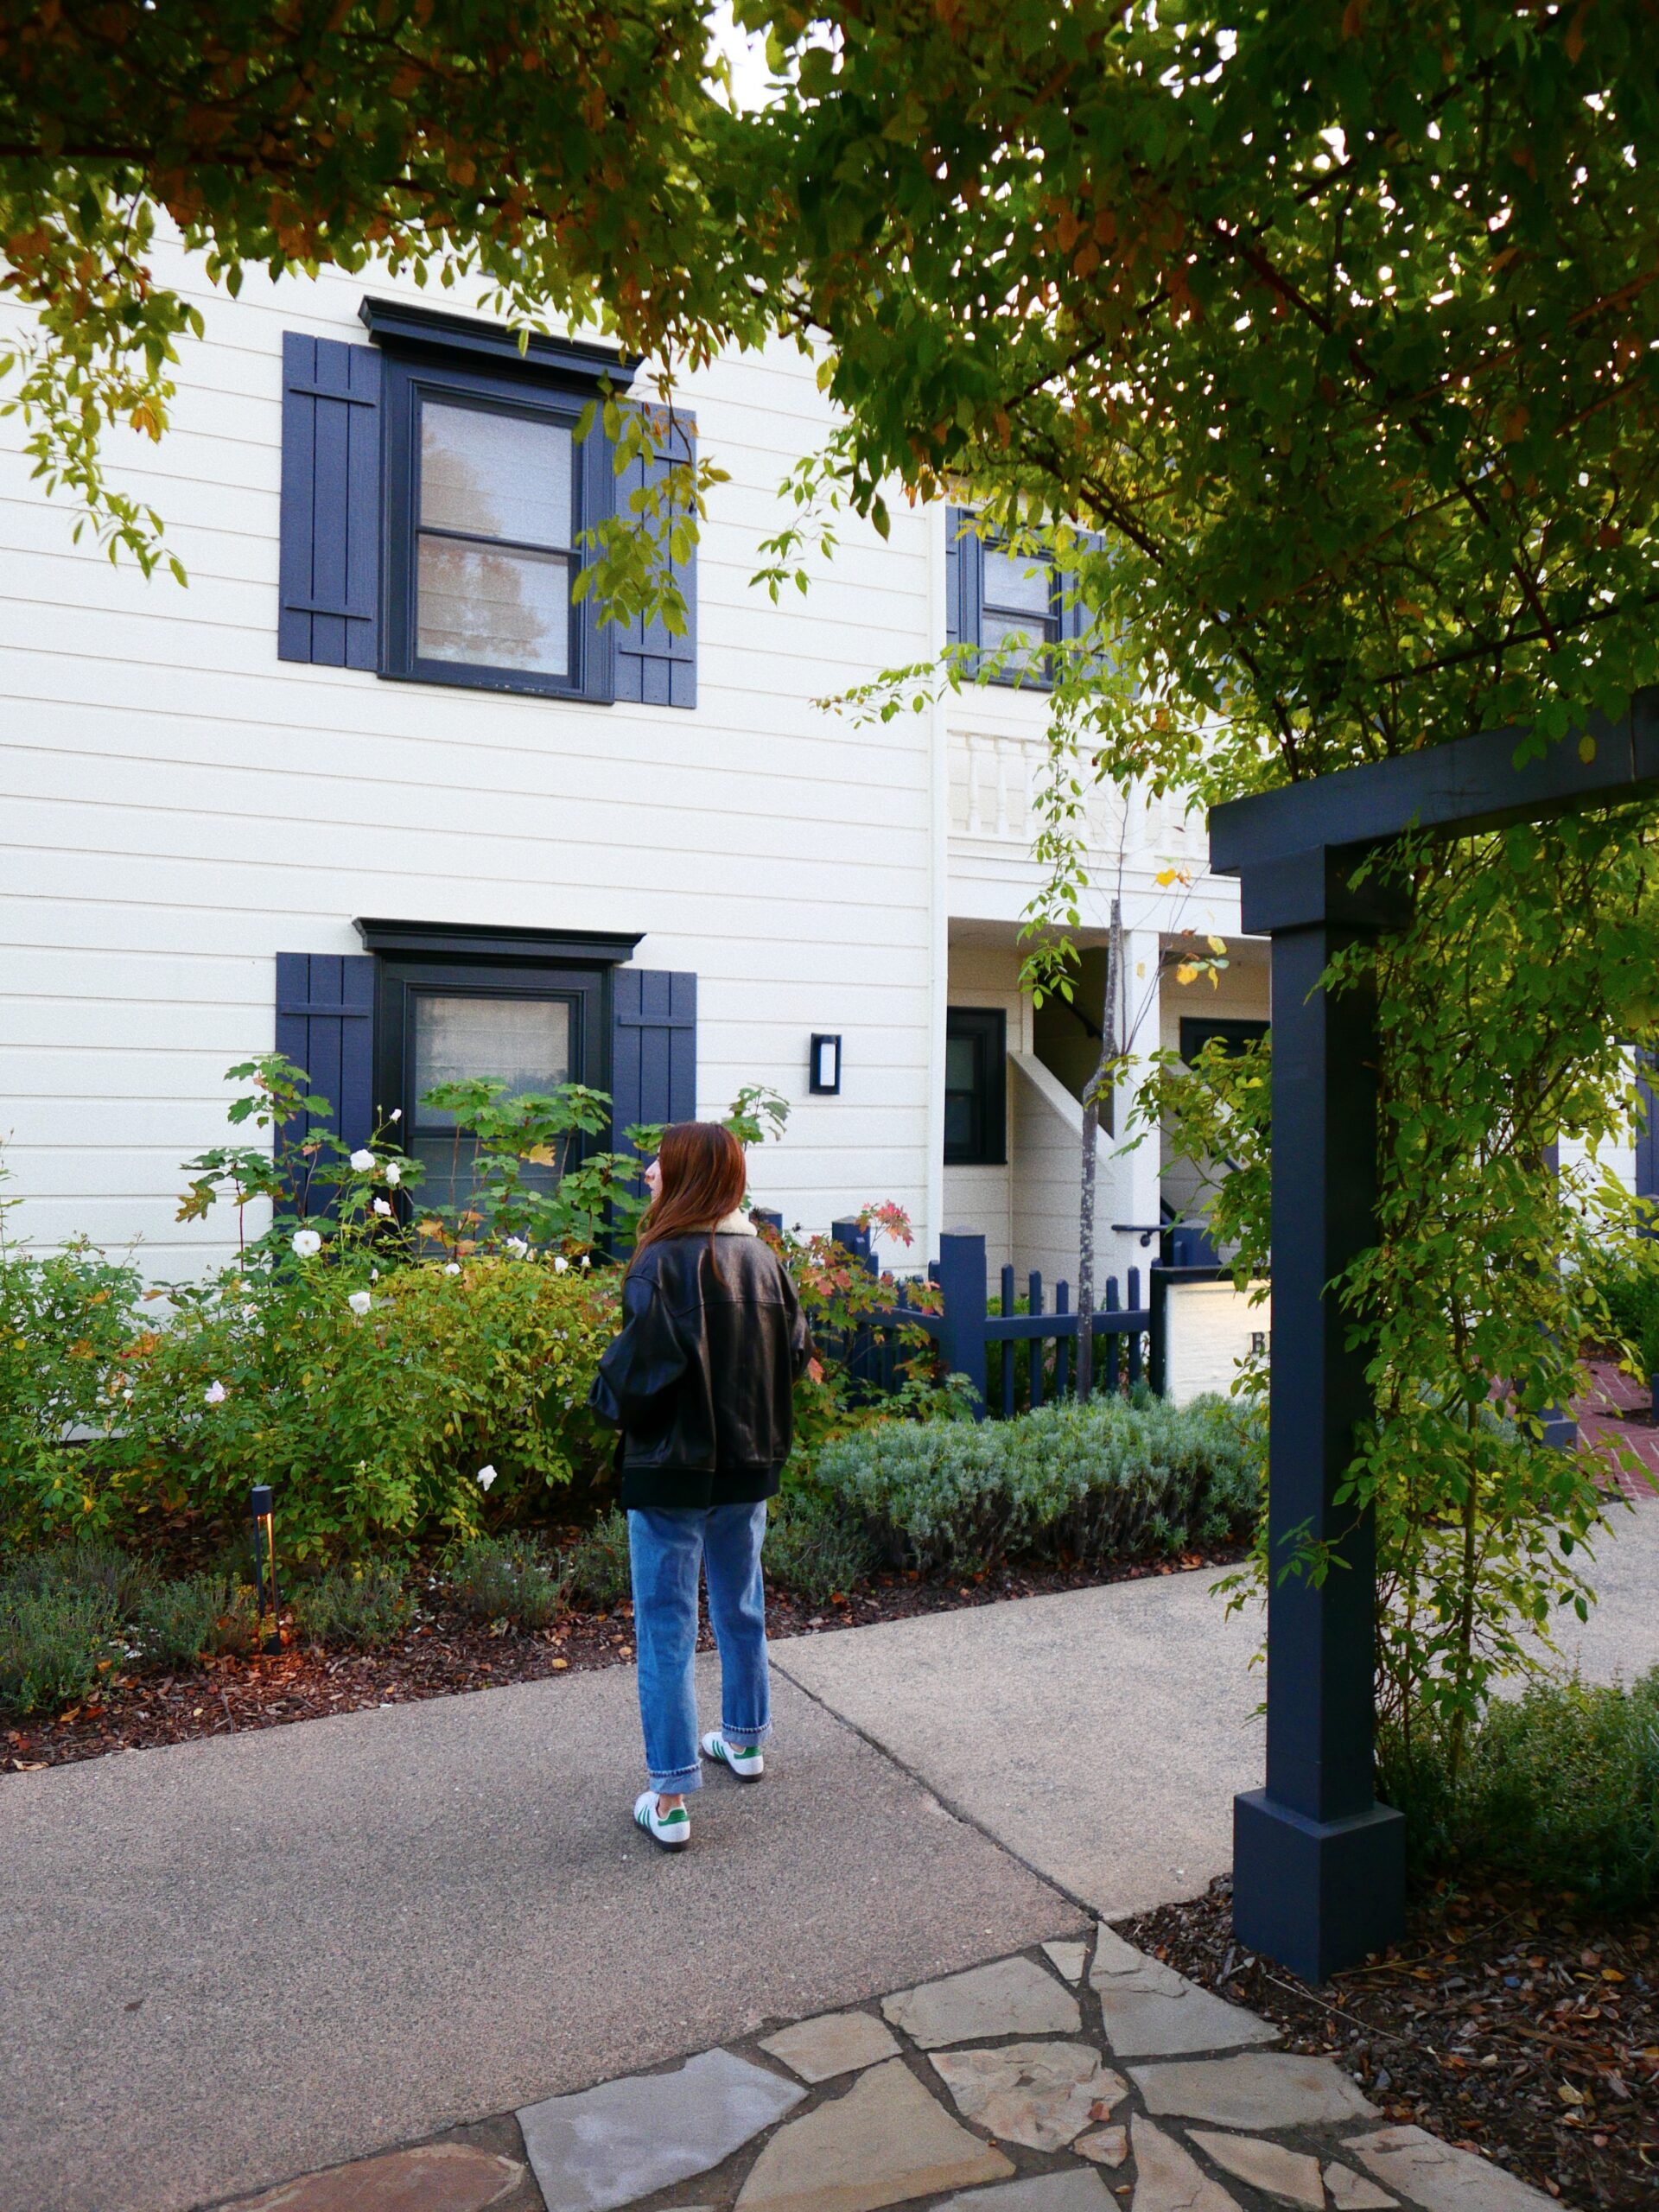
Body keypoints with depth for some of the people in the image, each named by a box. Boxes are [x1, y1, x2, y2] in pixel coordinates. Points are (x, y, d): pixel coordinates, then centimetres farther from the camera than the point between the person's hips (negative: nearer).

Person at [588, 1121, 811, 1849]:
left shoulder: (664, 1263, -21)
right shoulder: (762, 1257, 0)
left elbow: (641, 1372, -23)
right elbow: (796, 1353, 6)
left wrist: (605, 1396, -3)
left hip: (672, 1470, -6)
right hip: (747, 1466, 7)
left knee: (667, 1629, 4)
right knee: (741, 1606, 22)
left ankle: (671, 1798, 11)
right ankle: (745, 1740, 40)